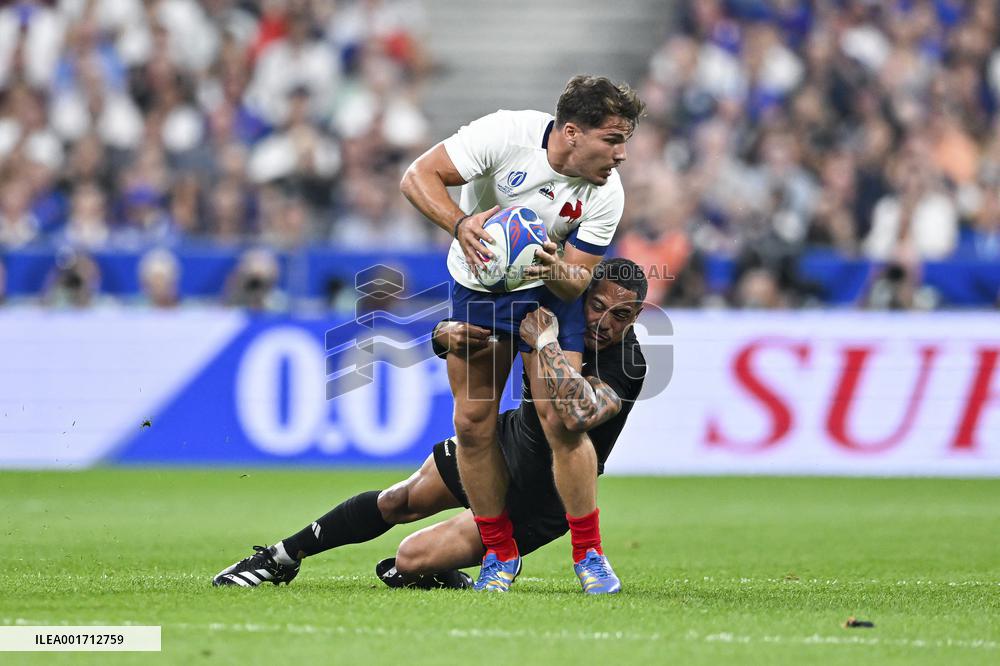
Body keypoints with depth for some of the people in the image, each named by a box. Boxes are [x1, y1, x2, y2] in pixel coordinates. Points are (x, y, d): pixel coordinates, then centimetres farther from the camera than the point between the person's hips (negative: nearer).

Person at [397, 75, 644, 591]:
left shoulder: (606, 195, -20)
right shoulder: (505, 133, -26)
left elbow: (577, 282, -14)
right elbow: (418, 176, -24)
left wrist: (556, 271, -38)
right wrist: (460, 224, -41)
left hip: (548, 293, 0)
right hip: (476, 286, 0)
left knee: (561, 422, -13)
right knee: (473, 423, -2)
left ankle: (589, 554, 0)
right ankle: (500, 553, 13)